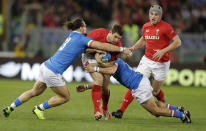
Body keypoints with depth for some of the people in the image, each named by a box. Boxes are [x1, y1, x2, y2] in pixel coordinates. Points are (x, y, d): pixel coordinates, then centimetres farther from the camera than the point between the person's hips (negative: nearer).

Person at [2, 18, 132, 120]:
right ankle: (39, 108, 14)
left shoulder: (72, 36, 14)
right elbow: (103, 46, -12)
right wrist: (122, 49, -7)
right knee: (65, 97, 10)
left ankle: (10, 108, 27)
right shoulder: (82, 39, -10)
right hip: (53, 73, -8)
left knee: (35, 92, 25)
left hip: (46, 66, 8)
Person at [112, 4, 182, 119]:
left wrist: (163, 51, -22)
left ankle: (162, 102, 43)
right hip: (147, 61, 4)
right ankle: (121, 110, -10)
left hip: (161, 64, -4)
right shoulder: (146, 26, 4)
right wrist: (133, 48, 7)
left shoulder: (165, 27, -13)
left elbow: (177, 42, -12)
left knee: (155, 92, 7)